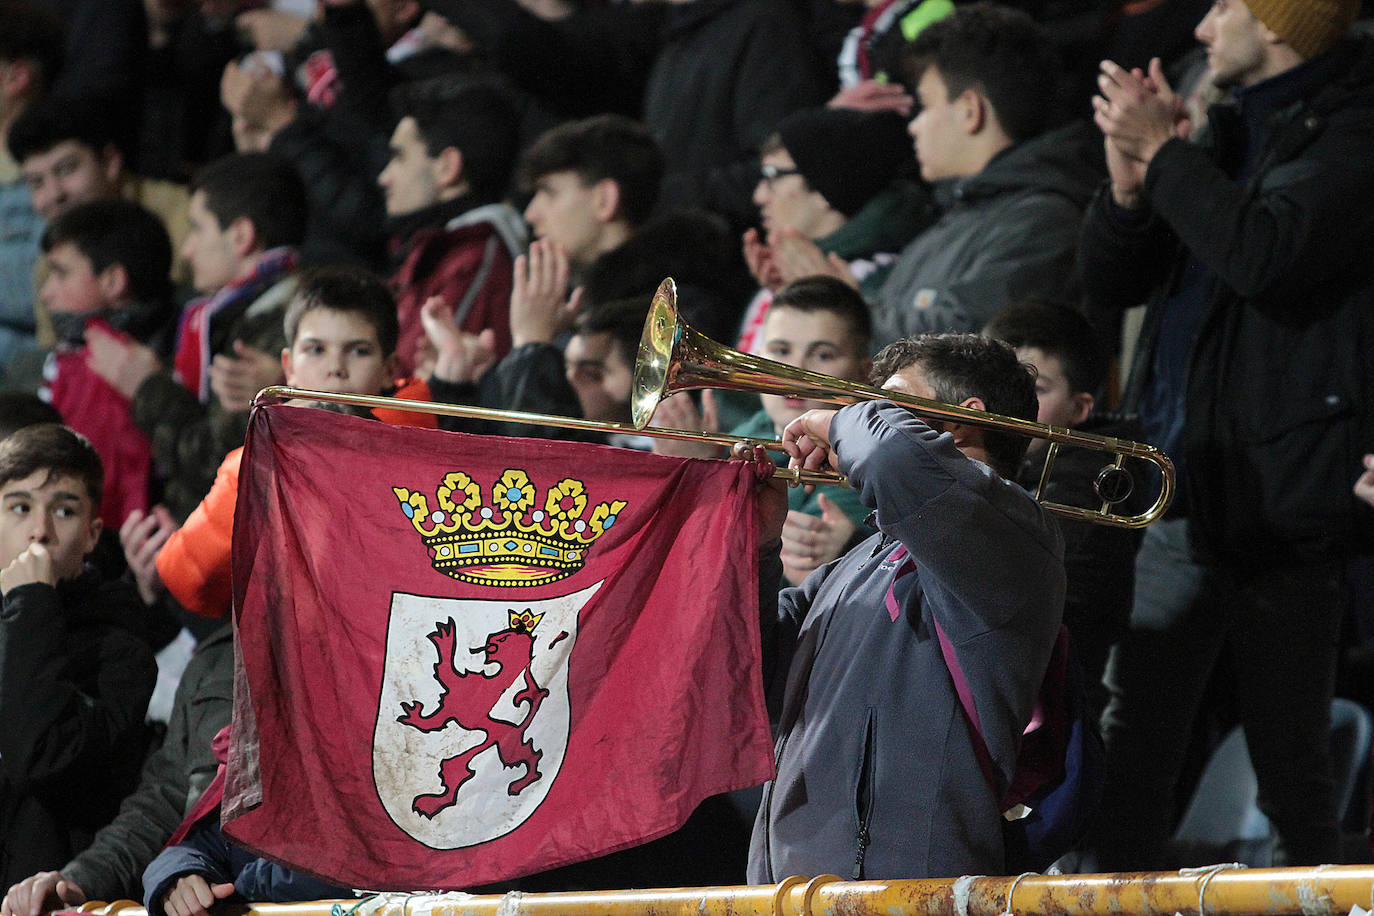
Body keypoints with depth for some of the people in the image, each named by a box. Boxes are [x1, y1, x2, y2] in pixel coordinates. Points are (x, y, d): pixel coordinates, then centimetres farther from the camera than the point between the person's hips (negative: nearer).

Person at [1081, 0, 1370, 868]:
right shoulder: (1230, 128, 16)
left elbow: (1264, 252, -26)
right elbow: (1108, 281, 18)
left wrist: (1164, 151, -12)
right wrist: (1131, 178, -2)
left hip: (1282, 503, -8)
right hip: (1186, 496, 8)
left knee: (1290, 765, -4)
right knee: (1132, 749, 9)